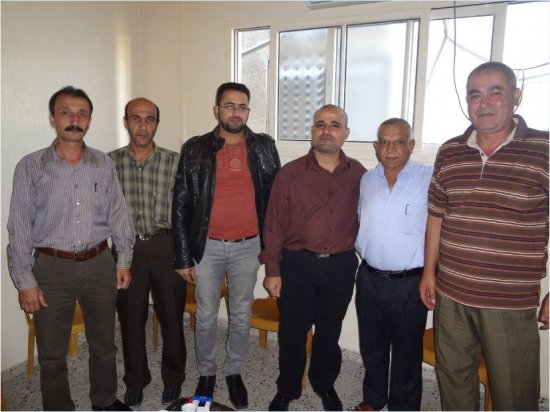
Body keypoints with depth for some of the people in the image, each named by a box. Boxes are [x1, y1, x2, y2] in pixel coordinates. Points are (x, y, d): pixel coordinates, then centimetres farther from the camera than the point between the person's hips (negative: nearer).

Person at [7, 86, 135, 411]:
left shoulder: (104, 164, 2)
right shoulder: (31, 167, -5)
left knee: (104, 344, 17)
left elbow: (119, 214, 7)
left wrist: (124, 260, 3)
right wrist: (25, 281, -7)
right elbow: (19, 228, -4)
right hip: (52, 268, -2)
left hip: (100, 265, 2)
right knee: (52, 353, 11)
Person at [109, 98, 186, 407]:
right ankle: (136, 380, 35)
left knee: (172, 316, 10)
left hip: (166, 246, -1)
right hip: (127, 247, 1)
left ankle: (173, 379, 32)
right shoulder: (110, 162, 0)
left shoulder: (174, 161, -4)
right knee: (131, 318, 13)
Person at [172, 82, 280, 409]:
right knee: (206, 317, 12)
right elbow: (181, 206, -2)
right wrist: (183, 257, -4)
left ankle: (235, 373, 34)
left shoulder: (264, 147, 0)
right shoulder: (195, 149, -3)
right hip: (207, 246, 0)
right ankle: (206, 373, 33)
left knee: (242, 316, 13)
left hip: (248, 246, 1)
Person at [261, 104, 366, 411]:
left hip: (341, 266, 2)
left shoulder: (358, 174, 2)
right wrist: (272, 270, -6)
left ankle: (325, 385, 41)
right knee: (292, 332, 11)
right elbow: (275, 224, -4)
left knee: (330, 332, 18)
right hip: (297, 264, -1)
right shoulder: (290, 173, -4)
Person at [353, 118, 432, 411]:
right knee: (371, 346, 20)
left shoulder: (430, 179, -12)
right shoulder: (367, 180, 4)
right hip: (369, 279, 5)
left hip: (410, 283, -4)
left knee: (407, 353, 13)